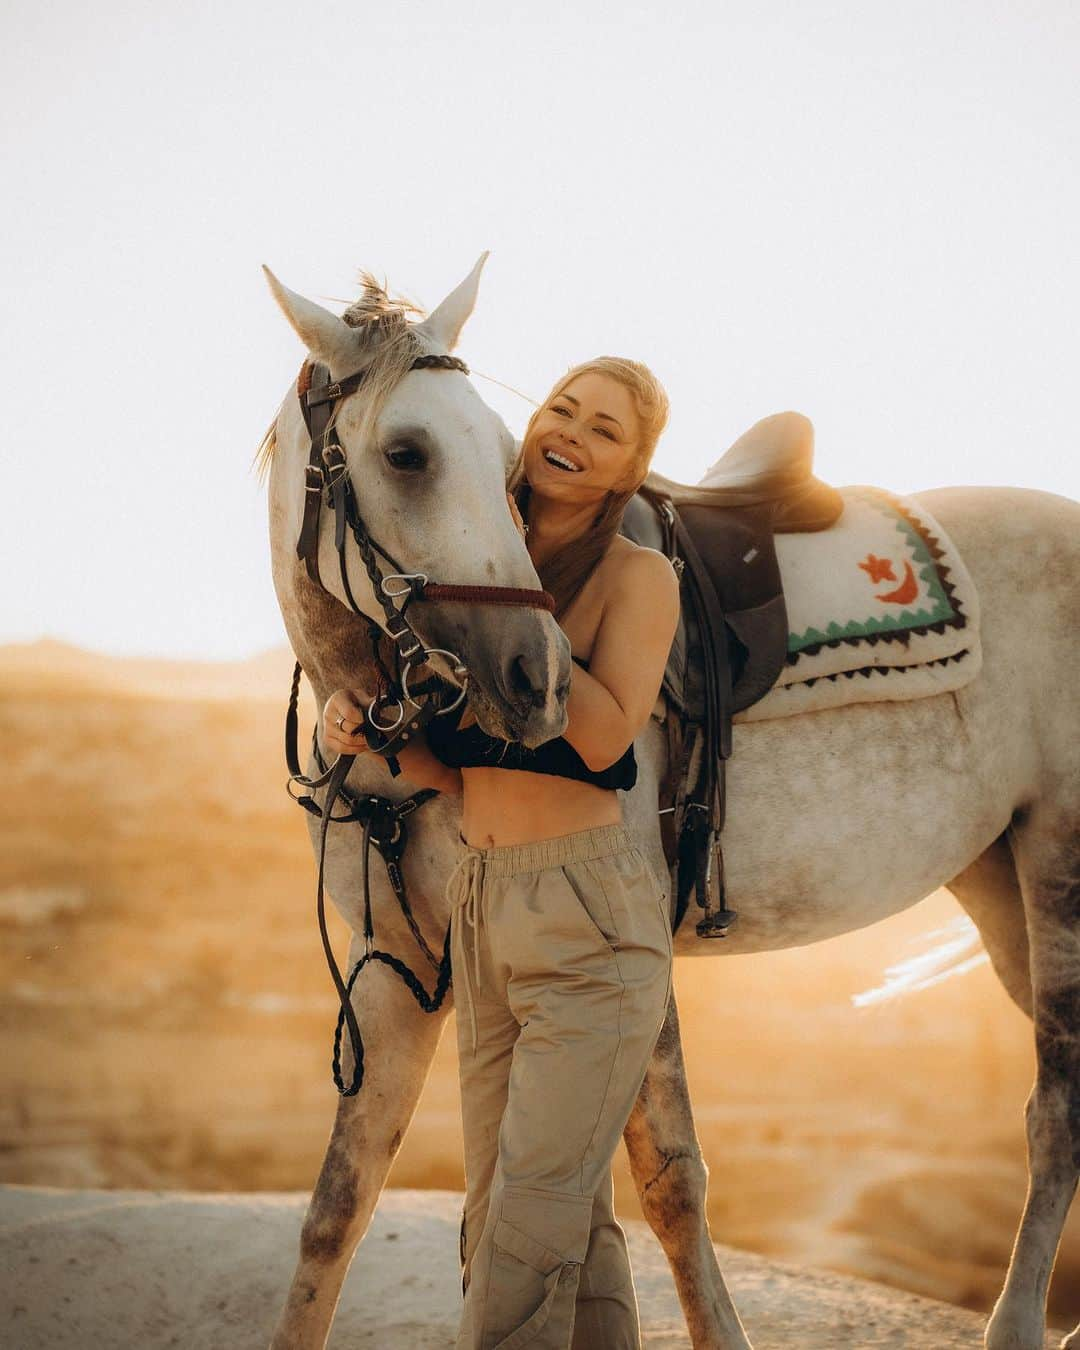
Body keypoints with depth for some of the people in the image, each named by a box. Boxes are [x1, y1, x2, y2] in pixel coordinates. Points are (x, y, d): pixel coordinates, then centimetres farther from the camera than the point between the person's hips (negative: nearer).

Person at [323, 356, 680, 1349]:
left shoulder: (637, 575, -5)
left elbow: (605, 735, -19)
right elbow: (458, 765, 11)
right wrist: (372, 729, -8)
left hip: (588, 912, -6)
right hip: (481, 904, 6)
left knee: (530, 1230, -5)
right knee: (534, 1217, 12)